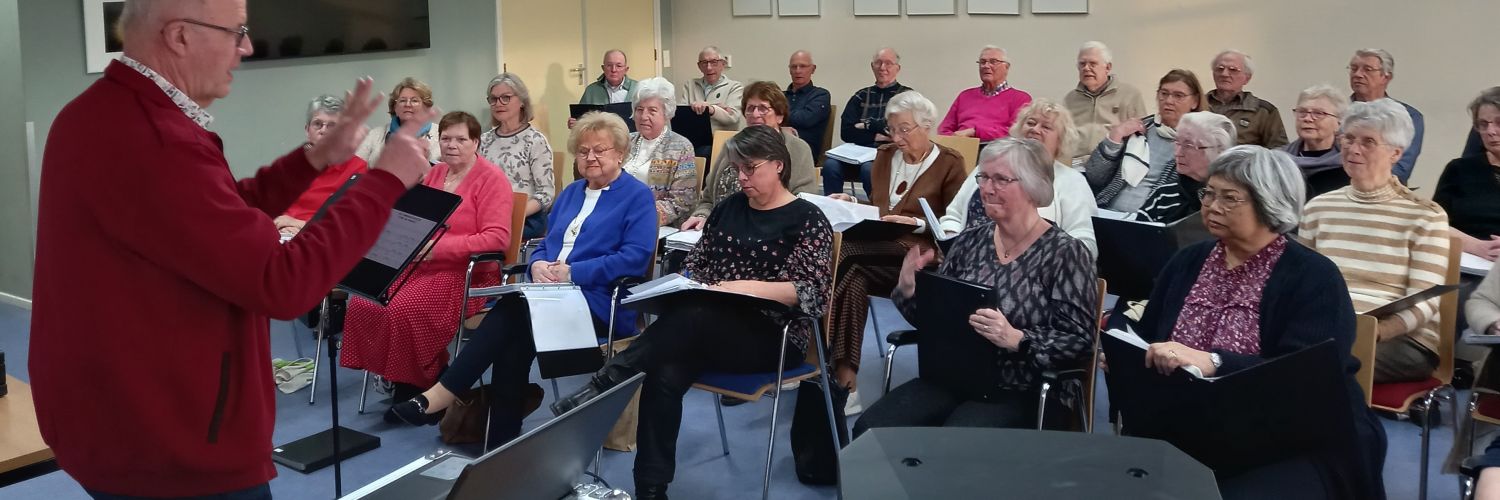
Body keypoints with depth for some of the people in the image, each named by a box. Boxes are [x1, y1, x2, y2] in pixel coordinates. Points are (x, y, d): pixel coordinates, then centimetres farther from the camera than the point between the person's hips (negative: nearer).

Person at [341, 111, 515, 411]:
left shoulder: (491, 178, -6)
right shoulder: (434, 174, 16)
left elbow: (497, 238, -16)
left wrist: (439, 248, -21)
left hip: (468, 274, -7)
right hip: (420, 266, 7)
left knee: (403, 310, -29)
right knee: (364, 304, -16)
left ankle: (418, 386, -6)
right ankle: (397, 380, -1)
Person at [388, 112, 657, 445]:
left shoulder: (637, 196, 2)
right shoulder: (571, 193, 24)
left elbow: (635, 257, -11)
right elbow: (545, 244, 24)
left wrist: (573, 272, -17)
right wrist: (538, 264, -2)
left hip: (600, 303, -6)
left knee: (513, 315, -29)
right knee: (513, 336, -27)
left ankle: (445, 393, -26)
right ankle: (502, 441, -26)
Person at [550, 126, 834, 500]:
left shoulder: (807, 220, -3)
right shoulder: (728, 209, 14)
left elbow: (811, 293, -14)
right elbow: (697, 265, 20)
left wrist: (749, 288, -26)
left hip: (774, 336, -5)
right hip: (711, 331, 5)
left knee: (691, 318, -36)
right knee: (665, 376, -28)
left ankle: (603, 386, -28)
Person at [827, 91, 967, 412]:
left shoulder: (949, 163, 3)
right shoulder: (885, 156, 20)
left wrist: (917, 223, -15)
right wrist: (851, 203, 9)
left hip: (917, 255, -5)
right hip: (877, 247, 5)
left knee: (846, 257, -32)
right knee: (853, 278, -31)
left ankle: (842, 372, -32)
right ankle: (845, 380, -30)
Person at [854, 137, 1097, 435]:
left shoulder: (1064, 253, -6)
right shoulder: (969, 241, 9)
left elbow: (1078, 342, -11)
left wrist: (1016, 339, -27)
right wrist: (908, 289, -7)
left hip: (1021, 393, -5)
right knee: (871, 430, -16)